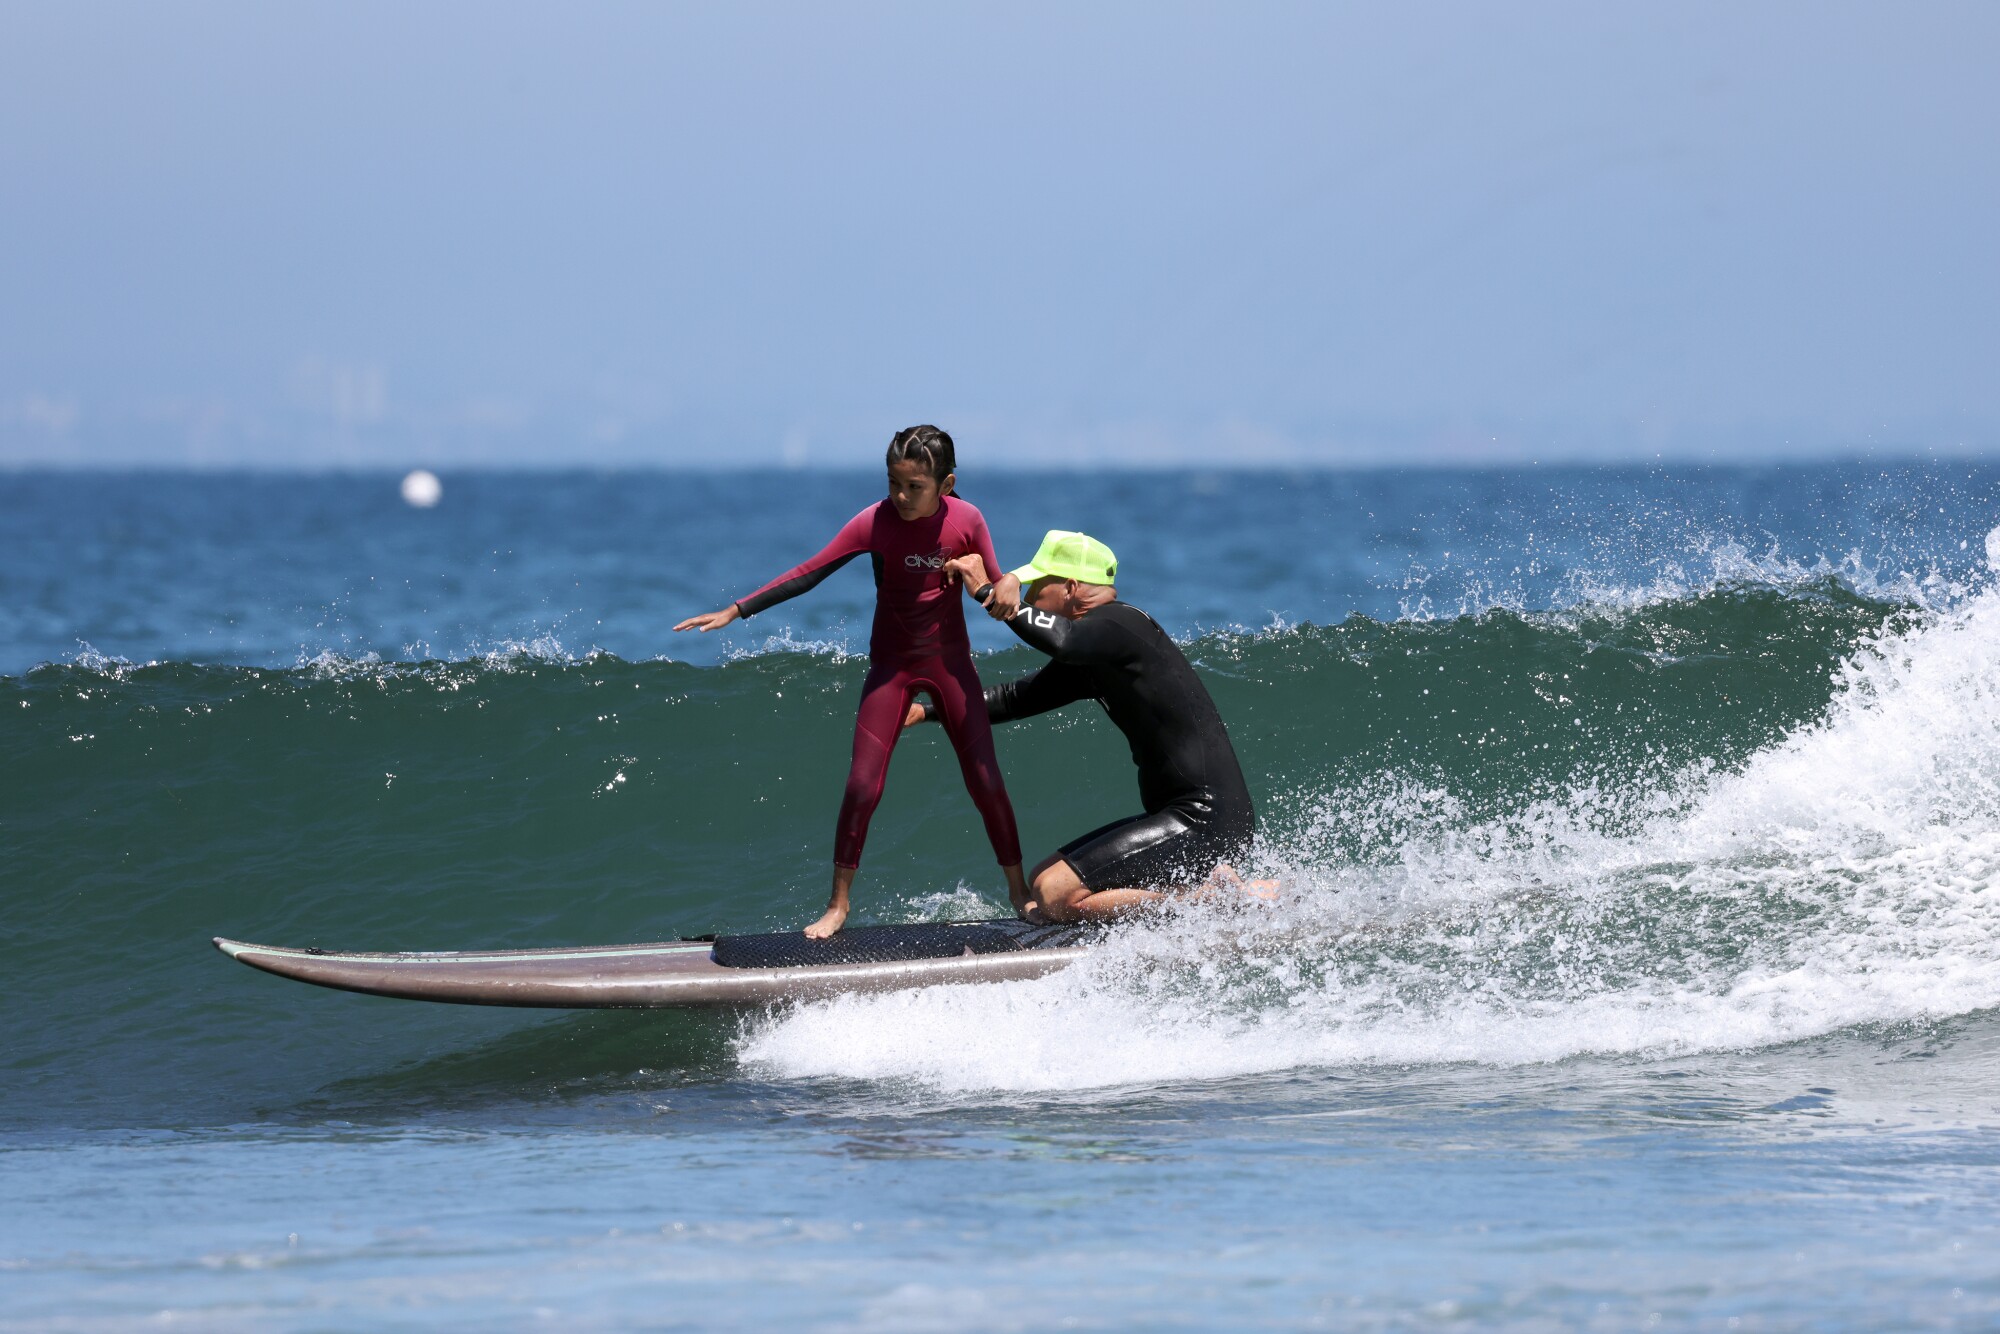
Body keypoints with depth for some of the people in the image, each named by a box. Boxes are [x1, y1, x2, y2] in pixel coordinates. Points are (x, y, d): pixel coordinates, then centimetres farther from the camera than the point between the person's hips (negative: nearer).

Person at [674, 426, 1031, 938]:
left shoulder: (967, 521, -14)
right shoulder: (875, 523, -18)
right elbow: (808, 574, -15)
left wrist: (1000, 592, -27)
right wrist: (735, 611, -18)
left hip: (951, 662, 1)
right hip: (892, 665, -1)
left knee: (986, 782, 0)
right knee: (862, 785, -8)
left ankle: (1020, 894, 16)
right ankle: (837, 905, 4)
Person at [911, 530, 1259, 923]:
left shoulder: (1120, 624, -13)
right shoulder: (1089, 660, 16)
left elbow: (1059, 640, -34)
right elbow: (1019, 697, 28)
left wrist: (986, 590, -25)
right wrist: (928, 712, 24)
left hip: (1206, 823, -10)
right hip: (1181, 817, 10)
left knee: (1057, 895, -16)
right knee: (1041, 881, 15)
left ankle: (1220, 893, -10)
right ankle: (1211, 880, 11)